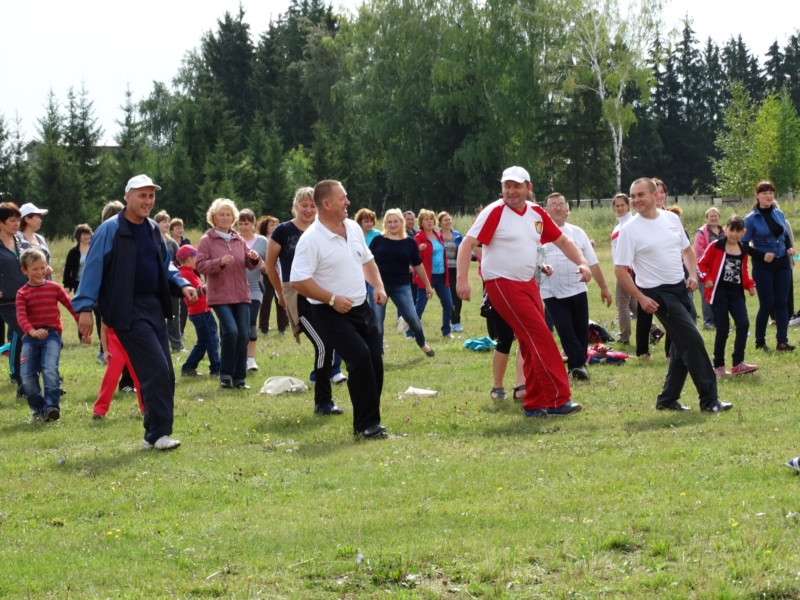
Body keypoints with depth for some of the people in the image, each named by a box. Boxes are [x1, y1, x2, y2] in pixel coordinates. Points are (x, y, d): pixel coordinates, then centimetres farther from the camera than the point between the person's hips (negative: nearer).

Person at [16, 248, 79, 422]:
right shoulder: (22, 293, 1)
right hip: (31, 337, 1)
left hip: (52, 334, -1)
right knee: (27, 376, -7)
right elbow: (21, 316, -13)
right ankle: (39, 409, 11)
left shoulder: (55, 288, 6)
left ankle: (51, 406, -21)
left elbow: (71, 306, 10)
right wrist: (32, 331, -32)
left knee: (50, 369, -24)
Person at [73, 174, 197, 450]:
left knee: (165, 374, 7)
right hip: (128, 311, -8)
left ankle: (155, 435, 16)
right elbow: (93, 269, -12)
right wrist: (85, 307, -18)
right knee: (157, 371, -14)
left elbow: (165, 266, 22)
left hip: (154, 307, 8)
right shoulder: (110, 230, -10)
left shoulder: (153, 229, 11)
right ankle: (157, 434, -6)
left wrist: (181, 285, 4)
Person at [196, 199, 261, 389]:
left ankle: (239, 377, 9)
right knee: (231, 331, -20)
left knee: (243, 334, -1)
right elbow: (200, 266, -8)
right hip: (220, 296, -5)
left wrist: (254, 259, -9)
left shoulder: (239, 240, 14)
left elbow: (250, 265, 14)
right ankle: (225, 374, -4)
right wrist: (220, 262, -23)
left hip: (241, 295, 5)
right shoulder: (206, 240, 1)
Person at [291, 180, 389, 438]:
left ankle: (368, 421, 15)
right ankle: (365, 424, -9)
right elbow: (299, 281, -22)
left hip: (361, 308, 8)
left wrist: (378, 286, 5)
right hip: (332, 313, -7)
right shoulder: (311, 240, -18)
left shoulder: (353, 228, 6)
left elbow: (367, 260, 21)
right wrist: (333, 299, -23)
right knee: (360, 358, -19)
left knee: (375, 359, 3)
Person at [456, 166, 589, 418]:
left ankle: (535, 404, 14)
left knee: (532, 344, 6)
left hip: (528, 284, 7)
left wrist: (582, 263, 2)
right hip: (502, 284, -7)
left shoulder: (537, 213, 8)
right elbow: (468, 243, -15)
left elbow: (562, 240, 18)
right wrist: (462, 279, -25)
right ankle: (557, 399, -11)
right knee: (541, 338, -13)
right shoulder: (495, 212, -11)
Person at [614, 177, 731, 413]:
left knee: (682, 346, 8)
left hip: (680, 288, 6)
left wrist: (693, 274, 0)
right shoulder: (630, 230, -12)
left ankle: (667, 399, 19)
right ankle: (709, 399, -6)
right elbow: (620, 270, -11)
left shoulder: (671, 219, 5)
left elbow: (687, 250, 18)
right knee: (693, 341, -12)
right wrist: (641, 298, -17)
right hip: (658, 293, -6)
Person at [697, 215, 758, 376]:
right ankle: (718, 366, 10)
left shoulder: (743, 251, 11)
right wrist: (706, 279, -16)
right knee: (723, 328, -4)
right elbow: (701, 264, -2)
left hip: (736, 293, 5)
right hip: (719, 292, -5)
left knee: (743, 324, -11)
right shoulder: (716, 246, -5)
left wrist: (750, 285, 7)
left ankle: (738, 363, -6)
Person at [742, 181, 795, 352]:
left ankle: (782, 342, -1)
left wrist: (789, 247, -1)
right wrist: (761, 256, -18)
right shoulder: (751, 219, -8)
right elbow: (744, 245, -7)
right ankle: (760, 342, 13)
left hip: (782, 264, 4)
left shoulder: (779, 214, 5)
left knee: (782, 302, 0)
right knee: (767, 303, -2)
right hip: (763, 267, -4)